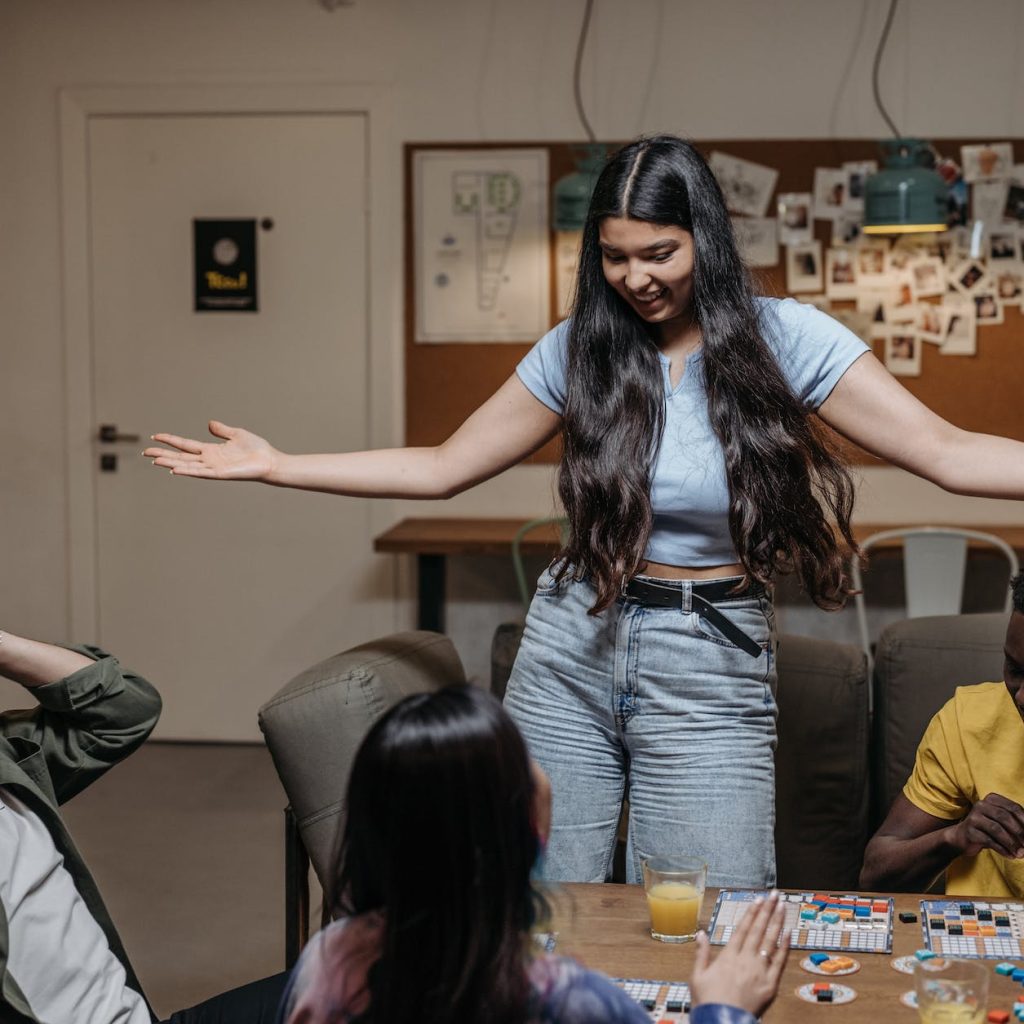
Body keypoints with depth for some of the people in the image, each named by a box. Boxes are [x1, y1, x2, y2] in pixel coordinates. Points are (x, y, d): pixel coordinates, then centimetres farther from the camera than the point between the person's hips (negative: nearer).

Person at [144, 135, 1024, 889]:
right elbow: (440, 469, 7)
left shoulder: (784, 339, -5)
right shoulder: (579, 350, 2)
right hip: (571, 656, 3)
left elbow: (945, 452, -10)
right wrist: (274, 466, 4)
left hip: (711, 670, -2)